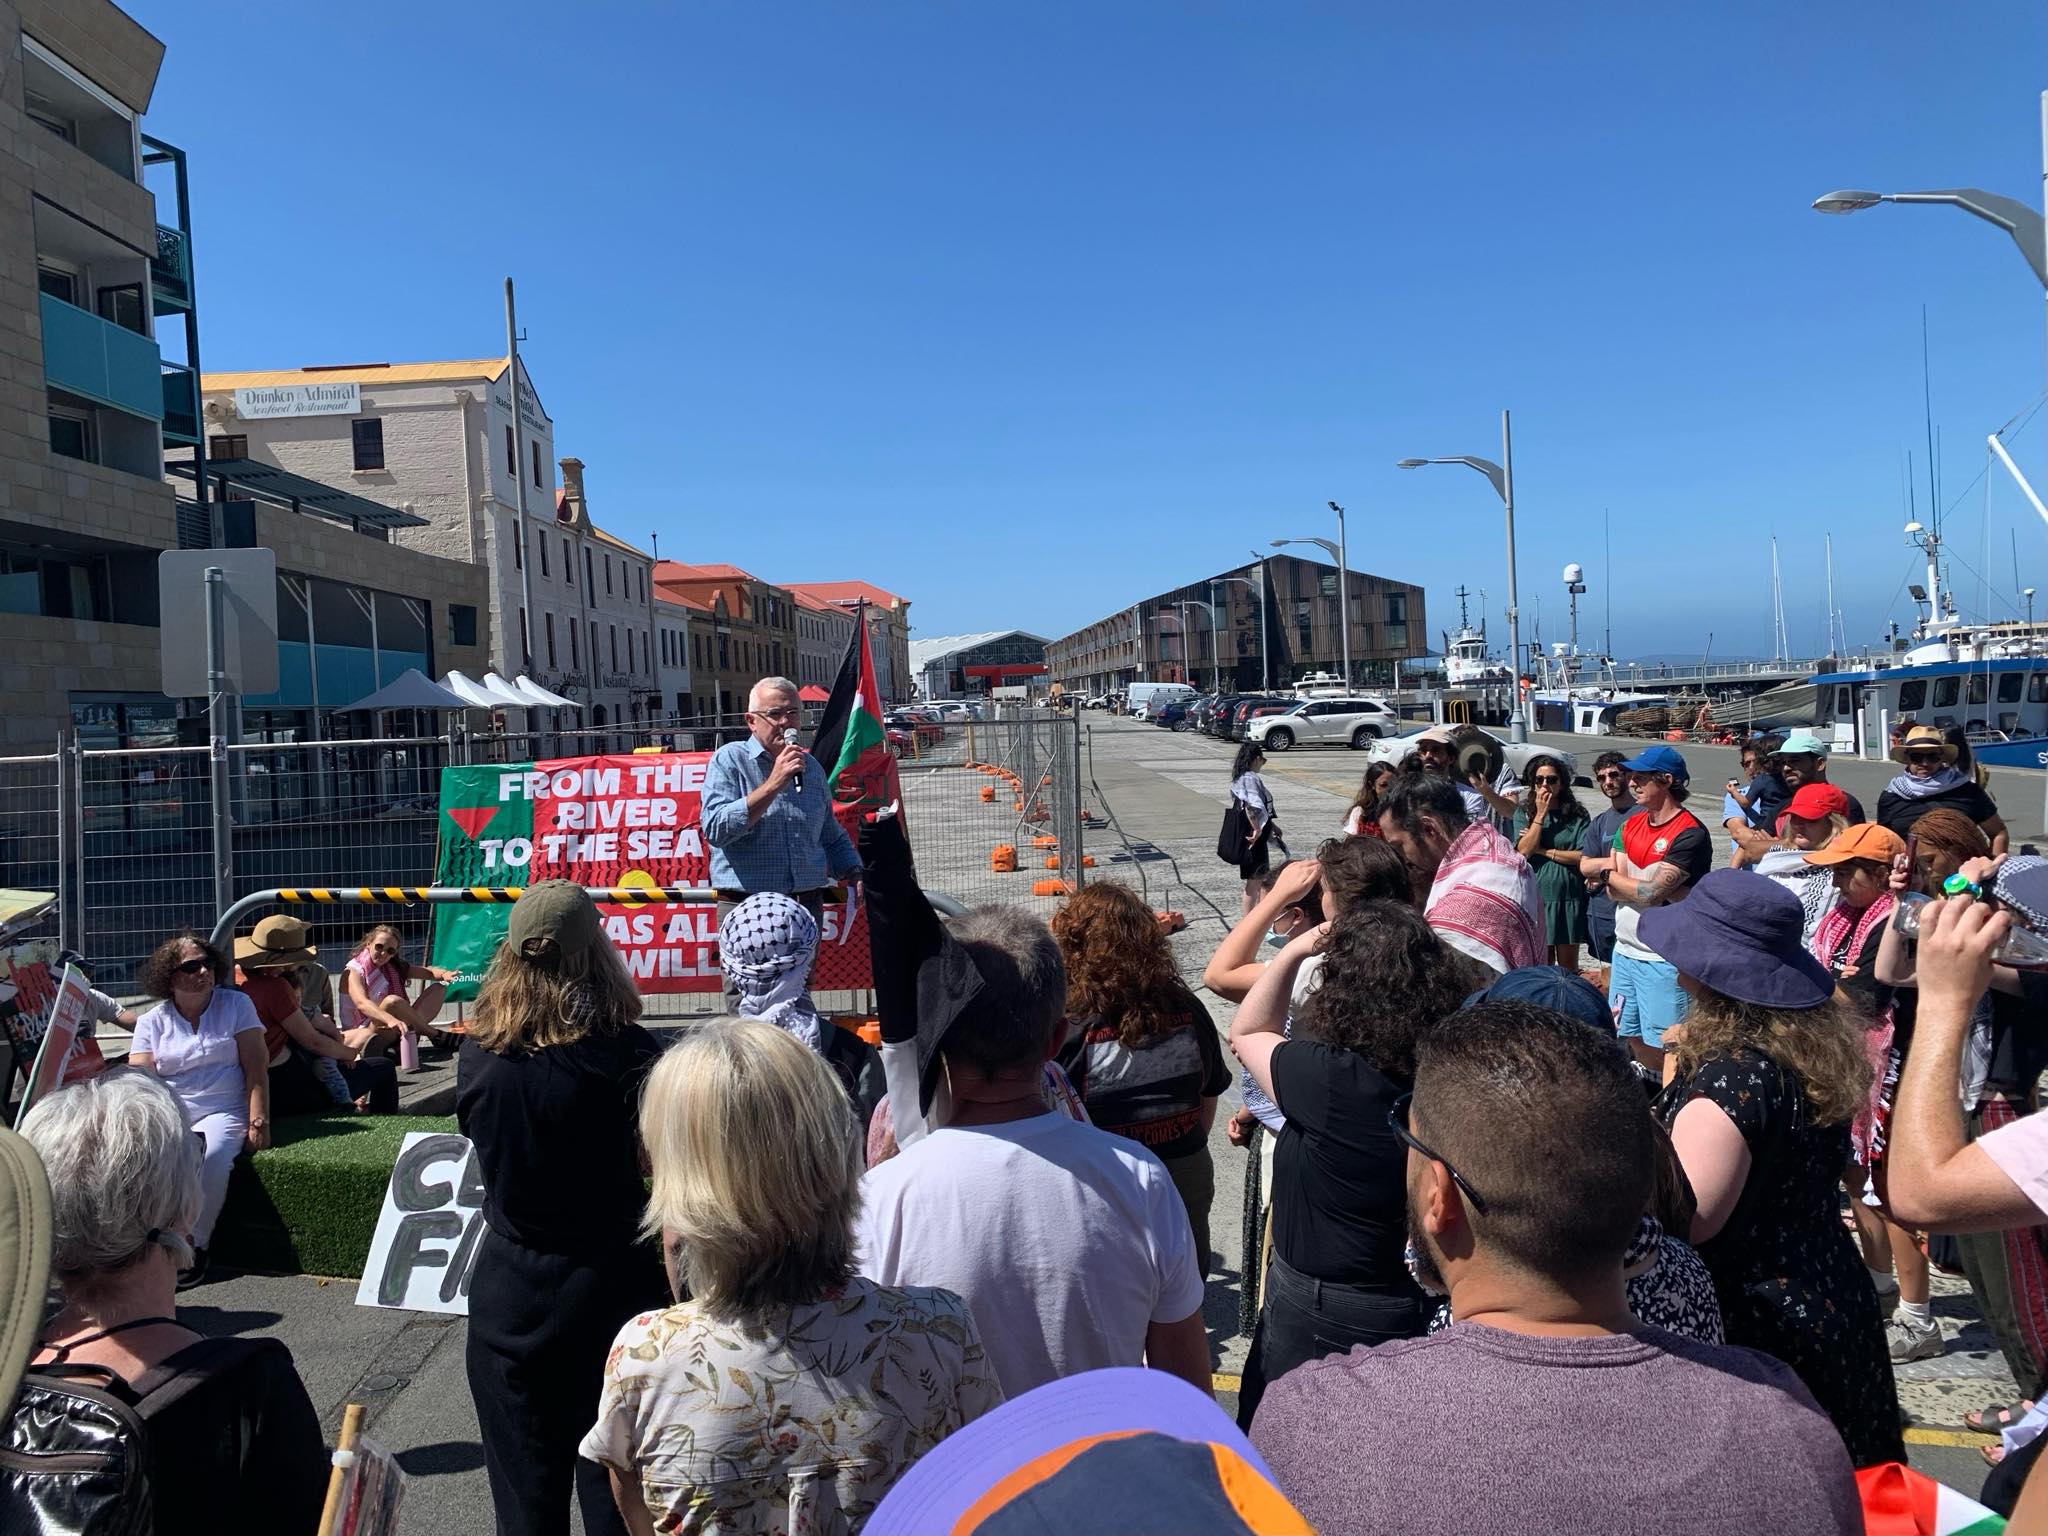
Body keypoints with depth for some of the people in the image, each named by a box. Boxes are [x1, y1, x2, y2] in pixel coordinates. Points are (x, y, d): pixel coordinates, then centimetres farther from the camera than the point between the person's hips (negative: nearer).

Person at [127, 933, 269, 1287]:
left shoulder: (236, 1005, 7)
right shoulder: (151, 1022, 12)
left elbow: (256, 1070, 2)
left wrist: (259, 1122, -9)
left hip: (223, 1111, -2)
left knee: (211, 1157, -34)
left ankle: (194, 1247, -20)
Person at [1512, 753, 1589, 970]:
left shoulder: (1577, 814, 0)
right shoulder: (1524, 812, 2)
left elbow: (1584, 856, -9)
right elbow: (1523, 851, -11)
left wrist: (1543, 850, -10)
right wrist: (1541, 814, -11)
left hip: (1569, 897, 0)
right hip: (1536, 896, 0)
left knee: (1568, 963, 10)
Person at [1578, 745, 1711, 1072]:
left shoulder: (1690, 834, -15)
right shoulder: (1630, 826, 8)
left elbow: (1649, 893, -21)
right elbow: (1615, 891, 0)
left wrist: (1605, 870, -6)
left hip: (1663, 958, -7)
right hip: (1625, 950, 8)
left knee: (1661, 1046, -2)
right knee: (1631, 1038, 17)